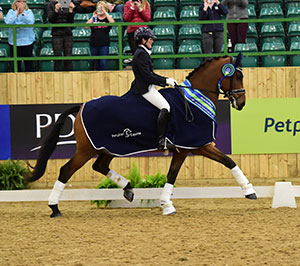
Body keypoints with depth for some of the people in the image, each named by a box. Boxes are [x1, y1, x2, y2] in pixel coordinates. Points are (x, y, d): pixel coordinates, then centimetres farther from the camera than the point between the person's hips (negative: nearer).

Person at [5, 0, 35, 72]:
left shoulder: (29, 12, 3)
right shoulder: (11, 12, 5)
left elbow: (31, 22, -12)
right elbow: (8, 22, -11)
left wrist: (23, 13, -19)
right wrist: (17, 14, -16)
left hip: (27, 41, -1)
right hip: (14, 41, 1)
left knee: (28, 63, 1)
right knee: (16, 63, 4)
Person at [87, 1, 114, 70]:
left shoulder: (107, 18, 8)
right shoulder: (94, 18, 13)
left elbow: (112, 22, -15)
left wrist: (105, 12, -9)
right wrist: (93, 16, -1)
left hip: (104, 44, -3)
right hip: (94, 44, 3)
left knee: (103, 63, -10)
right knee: (96, 64, 8)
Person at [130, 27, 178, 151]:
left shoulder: (143, 53, 19)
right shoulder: (141, 54, -14)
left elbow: (150, 74, 22)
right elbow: (147, 76, -21)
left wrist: (167, 80, 13)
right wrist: (165, 81, -15)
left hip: (148, 88, 11)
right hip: (145, 89, -11)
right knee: (165, 107, -22)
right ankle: (161, 140, -25)